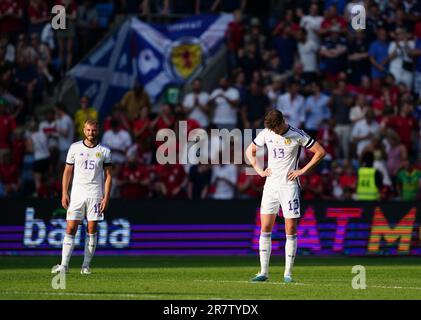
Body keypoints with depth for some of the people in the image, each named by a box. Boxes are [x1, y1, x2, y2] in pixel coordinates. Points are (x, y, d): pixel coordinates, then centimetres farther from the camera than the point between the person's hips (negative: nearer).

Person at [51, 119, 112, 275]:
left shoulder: (104, 151, 4)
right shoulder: (75, 148, 5)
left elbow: (108, 176, 5)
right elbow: (68, 171, 8)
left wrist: (106, 198, -4)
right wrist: (64, 193, 0)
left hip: (95, 195, 0)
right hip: (77, 193, 0)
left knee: (92, 230, 0)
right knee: (70, 229, -5)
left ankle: (86, 265, 5)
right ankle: (64, 265, -5)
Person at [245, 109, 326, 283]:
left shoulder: (297, 135, -8)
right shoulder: (265, 133, 4)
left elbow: (320, 152, -4)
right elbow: (250, 151, 19)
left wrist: (303, 170, -7)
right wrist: (259, 170, 6)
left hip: (289, 185, -4)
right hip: (270, 185, 4)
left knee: (291, 229, -4)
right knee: (265, 228, -1)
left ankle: (288, 273, 3)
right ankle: (263, 272, 3)